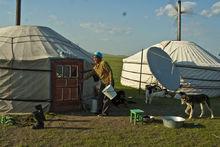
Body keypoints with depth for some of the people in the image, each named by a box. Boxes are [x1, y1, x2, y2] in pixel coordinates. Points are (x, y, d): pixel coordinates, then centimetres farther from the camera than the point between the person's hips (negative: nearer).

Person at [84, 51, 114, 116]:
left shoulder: (103, 63, -15)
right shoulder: (95, 67, 11)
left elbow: (110, 71, -19)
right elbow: (90, 74, 20)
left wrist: (111, 82, -22)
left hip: (108, 82, -9)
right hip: (103, 83, 9)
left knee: (106, 98, -6)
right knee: (100, 97, 12)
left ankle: (105, 112, 0)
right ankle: (99, 111, 23)